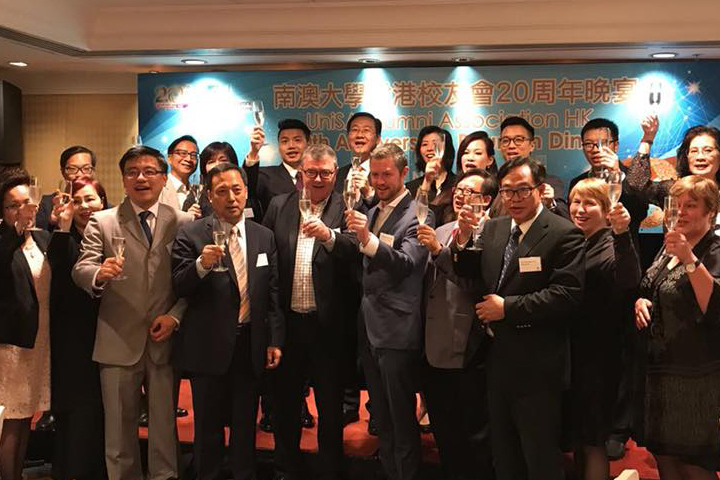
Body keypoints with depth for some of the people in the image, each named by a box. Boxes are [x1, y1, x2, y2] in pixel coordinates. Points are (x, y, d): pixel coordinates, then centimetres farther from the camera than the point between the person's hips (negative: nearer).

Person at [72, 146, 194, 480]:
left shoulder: (183, 222, 4)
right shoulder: (102, 222, 4)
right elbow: (80, 270, -5)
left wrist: (175, 315, -11)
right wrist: (99, 274, -27)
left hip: (165, 340, 0)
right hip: (119, 342, 0)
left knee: (165, 423, 9)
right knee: (119, 427, 9)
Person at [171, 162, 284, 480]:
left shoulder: (264, 237, 5)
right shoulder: (191, 235, -6)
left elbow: (272, 294, 8)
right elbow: (179, 288, -11)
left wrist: (275, 340, 4)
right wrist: (201, 264, -29)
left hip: (251, 345, 3)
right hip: (209, 346, -3)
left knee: (246, 424, 15)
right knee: (208, 426, 10)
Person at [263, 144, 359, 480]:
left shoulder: (346, 209, -2)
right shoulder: (280, 206, 6)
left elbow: (358, 252, -16)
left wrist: (329, 235, -34)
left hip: (327, 323, -3)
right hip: (287, 321, 3)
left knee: (330, 405, 9)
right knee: (284, 401, 15)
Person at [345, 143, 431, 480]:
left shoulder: (418, 215, -10)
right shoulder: (372, 213, 15)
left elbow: (406, 263, -25)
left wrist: (368, 239, -37)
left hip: (397, 331, -8)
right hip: (369, 327, 8)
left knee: (402, 418, 1)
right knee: (381, 417, 17)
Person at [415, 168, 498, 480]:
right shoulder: (440, 232, 14)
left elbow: (475, 284, -23)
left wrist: (439, 251, -25)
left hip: (466, 355, -7)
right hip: (434, 351, 8)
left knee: (474, 438, 5)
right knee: (444, 437, 18)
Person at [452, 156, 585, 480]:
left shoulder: (564, 234, -13)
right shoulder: (492, 228, 7)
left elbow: (567, 295, -22)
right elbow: (472, 275, 9)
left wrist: (508, 307, -21)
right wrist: (463, 239, -8)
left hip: (536, 365, -6)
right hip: (496, 358, 7)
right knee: (503, 454, 22)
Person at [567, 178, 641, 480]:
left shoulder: (612, 245, -11)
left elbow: (629, 282, -30)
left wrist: (622, 234, -43)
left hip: (596, 356, -6)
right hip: (567, 353, 6)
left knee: (592, 441, 3)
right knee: (576, 435, 19)